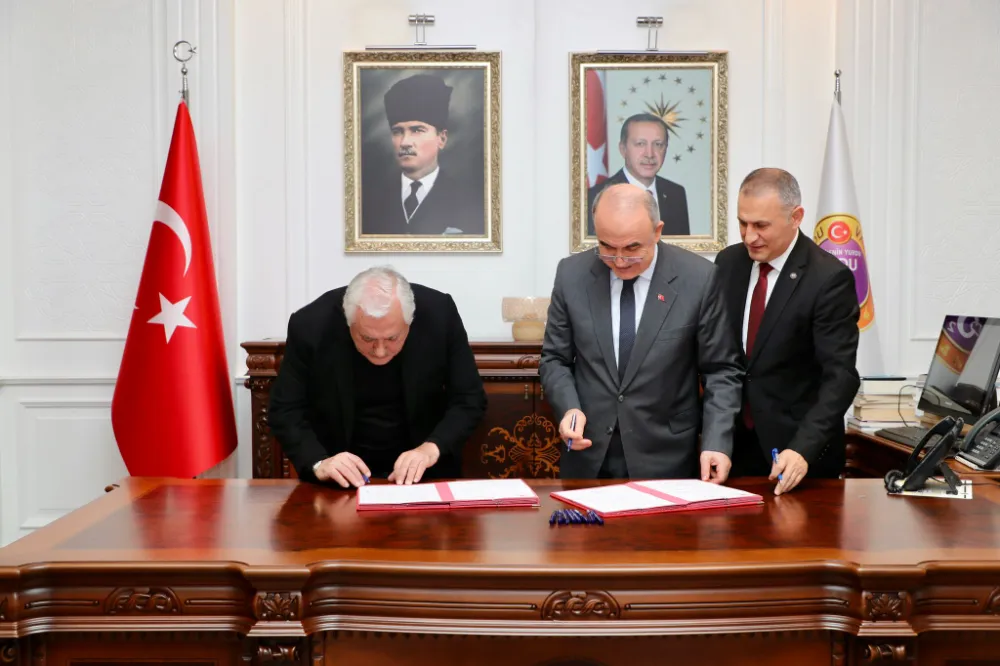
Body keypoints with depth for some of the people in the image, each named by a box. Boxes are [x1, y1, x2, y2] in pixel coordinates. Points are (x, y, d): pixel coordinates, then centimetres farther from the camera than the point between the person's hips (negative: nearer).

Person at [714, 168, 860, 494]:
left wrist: (803, 449, -32)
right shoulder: (728, 262, 2)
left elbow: (840, 376, -20)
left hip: (799, 455, -4)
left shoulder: (829, 279, -15)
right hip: (731, 442, 5)